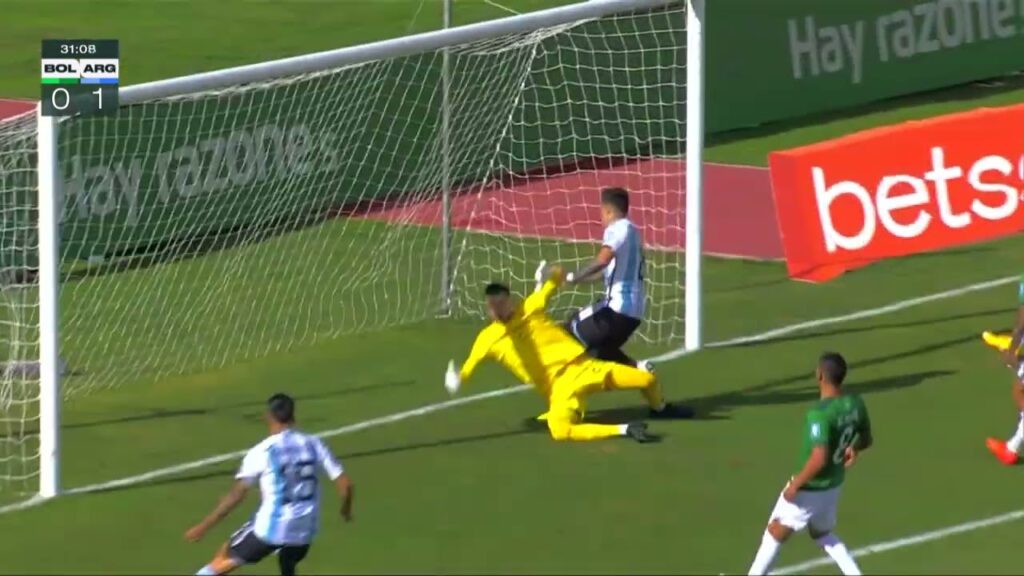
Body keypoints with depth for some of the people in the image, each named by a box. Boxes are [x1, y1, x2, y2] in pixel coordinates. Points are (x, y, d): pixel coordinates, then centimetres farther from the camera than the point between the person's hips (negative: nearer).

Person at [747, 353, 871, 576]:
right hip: (833, 484, 7)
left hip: (810, 488, -7)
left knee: (775, 532, 12)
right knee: (823, 534, 27)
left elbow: (819, 459, -35)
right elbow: (866, 440, 10)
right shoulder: (855, 404, -7)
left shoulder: (820, 414, -31)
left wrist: (796, 484, -23)